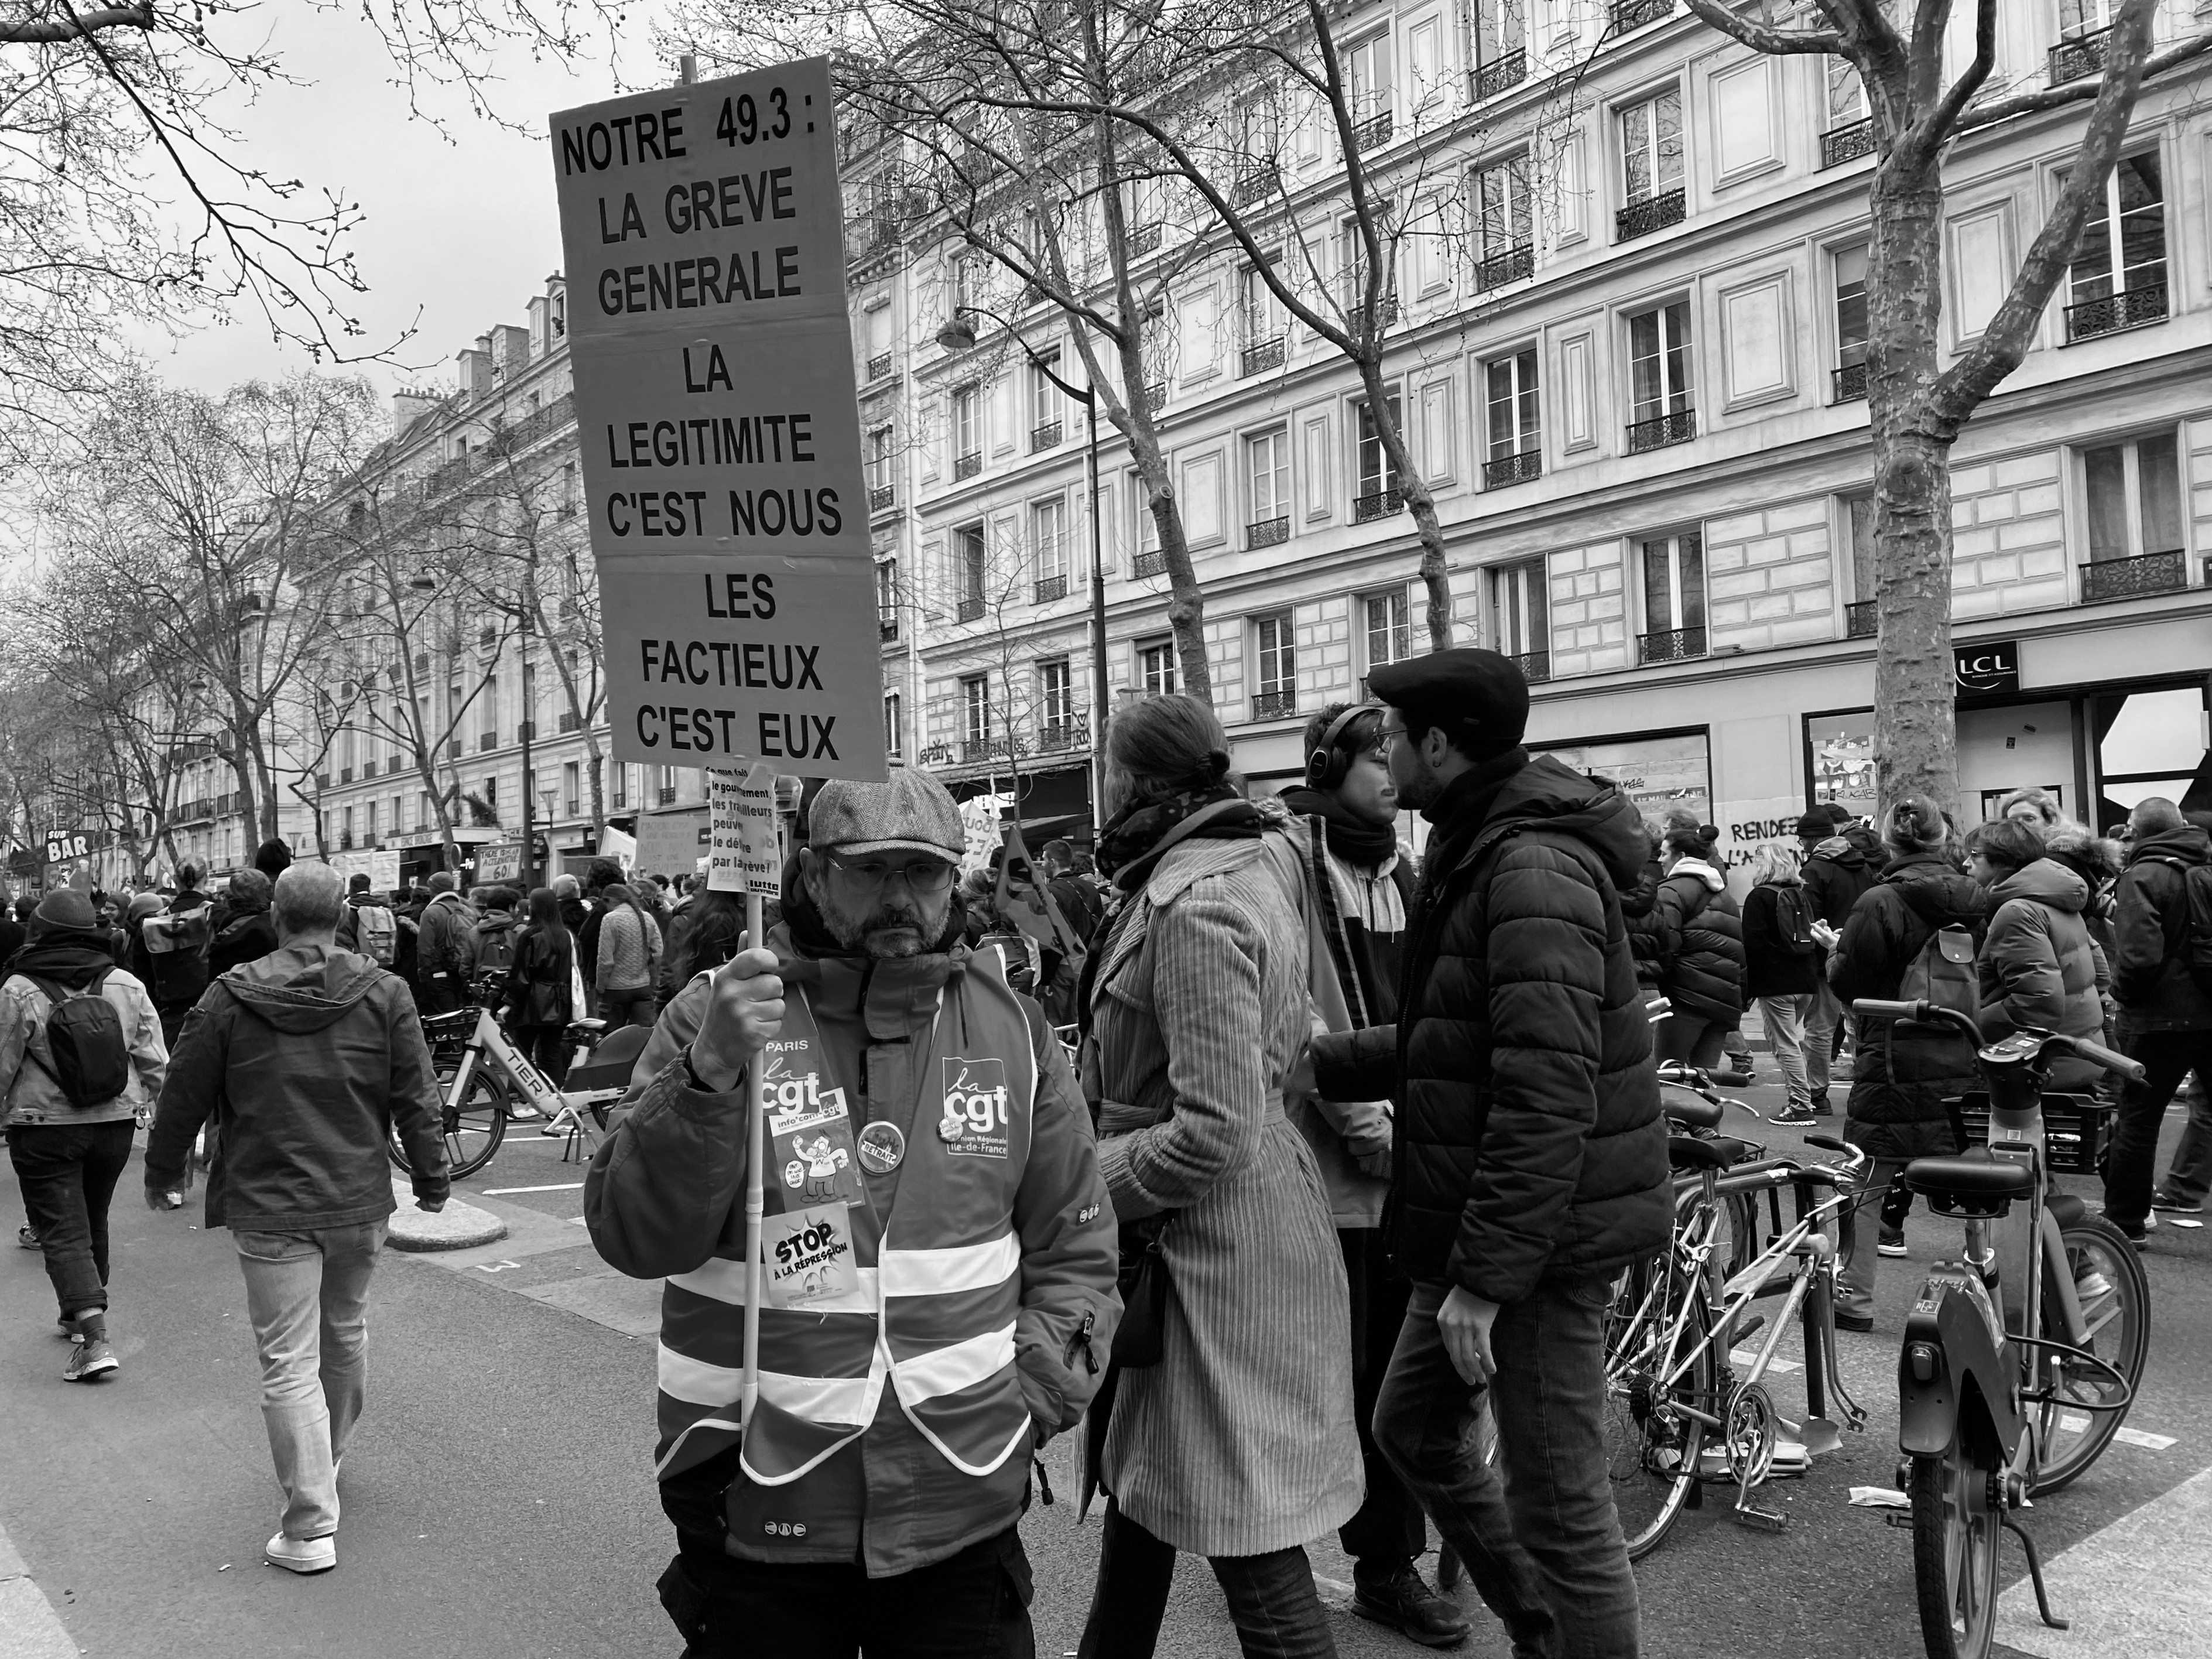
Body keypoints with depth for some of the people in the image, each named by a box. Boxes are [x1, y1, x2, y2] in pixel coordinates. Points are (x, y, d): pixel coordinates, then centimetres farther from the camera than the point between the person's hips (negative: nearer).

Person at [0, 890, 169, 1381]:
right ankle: (80, 1316, 37)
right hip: (114, 1125, 4)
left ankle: (95, 1337, -12)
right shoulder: (127, 986, -2)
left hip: (44, 1131, -4)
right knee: (93, 1224, 20)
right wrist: (136, 1103, 17)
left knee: (62, 1231, -1)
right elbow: (155, 1062, 2)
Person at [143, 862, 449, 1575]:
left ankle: (311, 1526, -1)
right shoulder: (384, 993, -4)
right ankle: (330, 1459, 43)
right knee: (345, 1335, 22)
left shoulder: (230, 997, -7)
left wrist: (164, 1175, 18)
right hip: (361, 1203, 3)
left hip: (270, 1210, -3)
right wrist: (431, 1177, 11)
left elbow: (184, 1097, 1)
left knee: (290, 1363, 0)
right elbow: (416, 1099, -1)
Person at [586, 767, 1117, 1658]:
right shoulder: (722, 1013, -5)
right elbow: (637, 1239, -13)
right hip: (755, 1516, -1)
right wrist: (709, 1074, -26)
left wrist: (1029, 1398, -3)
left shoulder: (1013, 1032, 1)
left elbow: (1073, 1253, 9)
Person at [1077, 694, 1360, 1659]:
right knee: (1137, 1476, 26)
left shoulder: (1195, 907, -24)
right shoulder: (1248, 860, 6)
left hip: (1215, 1232, -10)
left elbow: (1214, 1132, -27)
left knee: (1246, 1532, 2)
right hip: (1202, 1227, 10)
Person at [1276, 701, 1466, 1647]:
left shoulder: (1398, 871, 14)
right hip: (1322, 1167, -6)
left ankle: (1390, 1566, 26)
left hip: (1405, 1165, 6)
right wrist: (1371, 1132, -14)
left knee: (1398, 1375, 12)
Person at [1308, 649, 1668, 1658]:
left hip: (1540, 1233, -11)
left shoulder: (1535, 868, -21)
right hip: (1479, 1223, 11)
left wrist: (1486, 1277, -24)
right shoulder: (1475, 854, 12)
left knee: (1557, 1504, 2)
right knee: (1413, 1428, 23)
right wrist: (1315, 1062, 12)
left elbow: (1547, 1095, -26)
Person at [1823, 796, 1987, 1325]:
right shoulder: (1977, 900, 3)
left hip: (1896, 1071, -5)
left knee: (1866, 1184, 5)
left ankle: (1854, 1298, 11)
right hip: (1967, 1068, 5)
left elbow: (1849, 985, -11)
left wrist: (1836, 949, 7)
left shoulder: (1879, 904, -15)